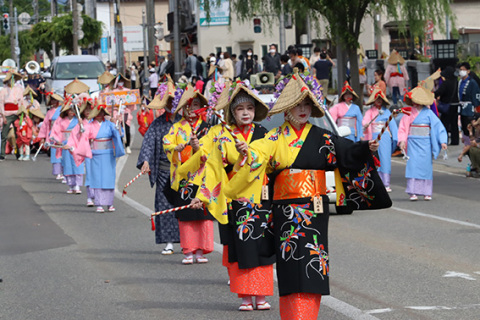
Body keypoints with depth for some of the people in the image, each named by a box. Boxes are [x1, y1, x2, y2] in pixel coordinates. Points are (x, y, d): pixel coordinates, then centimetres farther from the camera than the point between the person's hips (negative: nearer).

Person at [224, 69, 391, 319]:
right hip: (287, 210, -1)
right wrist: (247, 152, -33)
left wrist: (365, 148, -22)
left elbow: (347, 151, -5)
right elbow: (260, 151, -12)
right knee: (293, 264, -6)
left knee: (312, 264, 0)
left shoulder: (322, 138, 6)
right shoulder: (276, 138, 4)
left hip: (315, 210, 1)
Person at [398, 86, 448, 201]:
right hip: (413, 143, 0)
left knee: (426, 165, 1)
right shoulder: (408, 113, 5)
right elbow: (403, 128, 4)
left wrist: (442, 141, -8)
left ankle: (427, 192, 7)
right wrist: (402, 140, -10)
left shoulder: (428, 113, 1)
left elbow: (438, 126, 0)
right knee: (413, 165, -7)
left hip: (425, 143, 0)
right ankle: (413, 192, -7)